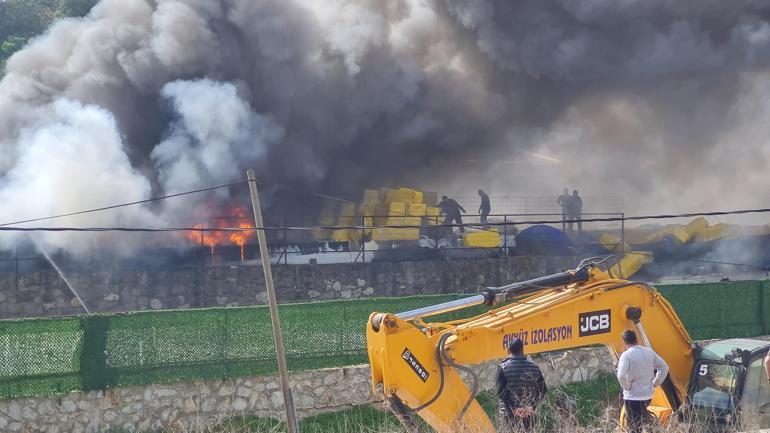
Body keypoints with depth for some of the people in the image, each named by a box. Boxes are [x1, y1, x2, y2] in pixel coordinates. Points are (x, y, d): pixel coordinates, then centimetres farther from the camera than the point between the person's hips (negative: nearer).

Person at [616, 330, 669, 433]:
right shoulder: (649, 352, 5)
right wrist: (655, 383, 13)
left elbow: (621, 376, -28)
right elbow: (664, 367, 12)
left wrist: (626, 387, -11)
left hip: (633, 397, -6)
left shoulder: (626, 355, -15)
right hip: (648, 395, 6)